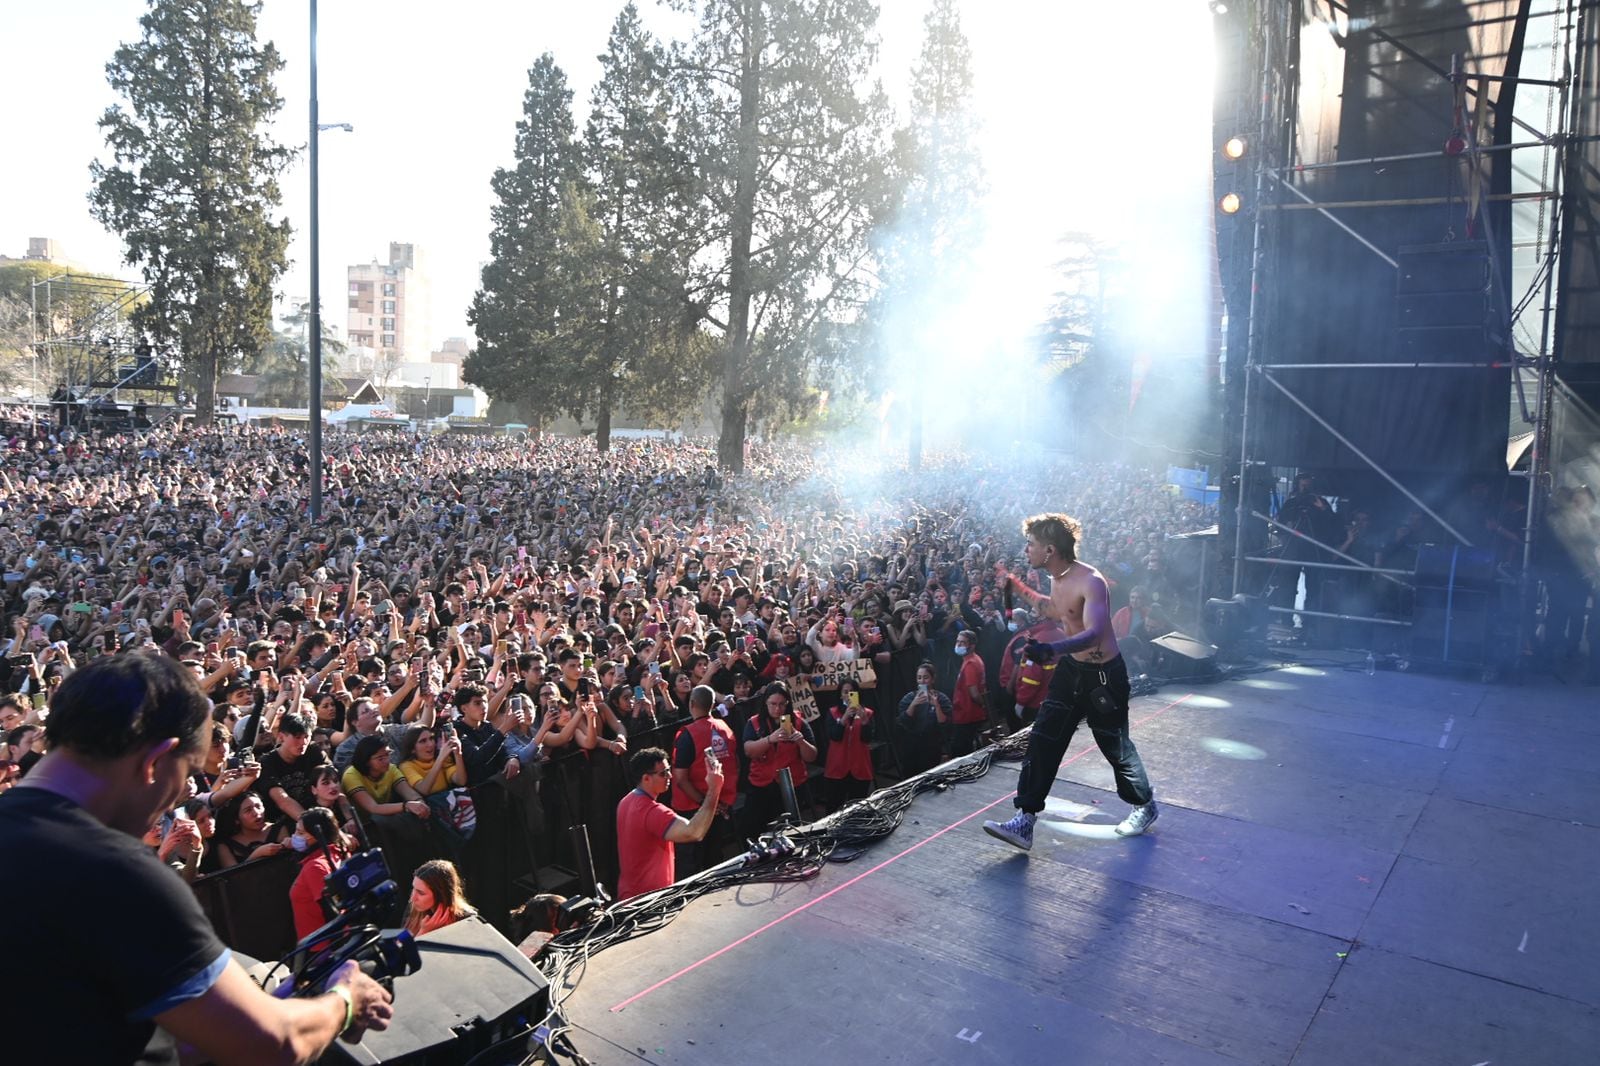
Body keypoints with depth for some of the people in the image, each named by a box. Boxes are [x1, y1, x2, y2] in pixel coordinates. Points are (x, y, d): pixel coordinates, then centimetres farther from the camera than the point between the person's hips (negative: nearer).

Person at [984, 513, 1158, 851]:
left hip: (1103, 674, -8)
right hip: (1070, 668, 8)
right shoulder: (1057, 579, 0)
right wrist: (1023, 591, 22)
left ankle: (1145, 805, 38)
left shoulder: (1091, 582, -27)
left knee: (1115, 745, 10)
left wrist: (1052, 649, -57)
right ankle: (1024, 821, 0)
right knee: (1042, 739, -1)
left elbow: (1094, 634, -42)